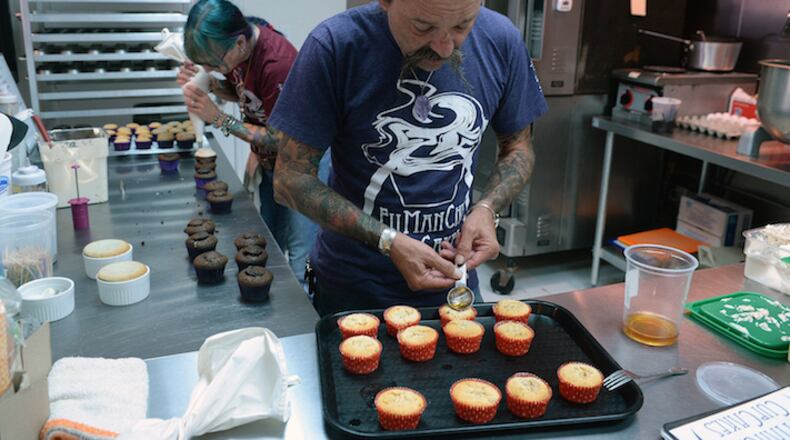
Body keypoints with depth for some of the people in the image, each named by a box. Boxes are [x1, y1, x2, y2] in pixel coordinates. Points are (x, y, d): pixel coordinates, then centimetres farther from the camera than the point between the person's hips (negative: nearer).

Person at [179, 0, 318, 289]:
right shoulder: (235, 46, -10)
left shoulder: (277, 64, -32)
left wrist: (218, 119, -25)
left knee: (300, 260, 0)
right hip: (266, 161, 7)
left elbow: (279, 139, -25)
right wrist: (208, 84, -11)